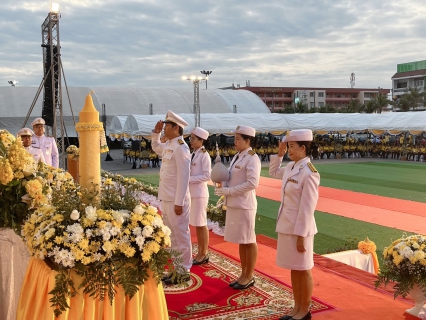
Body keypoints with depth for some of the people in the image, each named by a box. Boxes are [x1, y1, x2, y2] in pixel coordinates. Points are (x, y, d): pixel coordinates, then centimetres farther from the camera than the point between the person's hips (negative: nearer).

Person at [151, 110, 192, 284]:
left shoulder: (180, 148, -17)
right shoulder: (168, 145, 10)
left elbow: (183, 177, -21)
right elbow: (155, 147, 34)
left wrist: (179, 202, -21)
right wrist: (156, 132, 15)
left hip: (176, 200, -9)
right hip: (166, 198, 9)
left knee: (181, 236, 2)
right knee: (172, 235, 17)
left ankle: (184, 271, 14)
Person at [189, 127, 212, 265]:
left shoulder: (204, 155, -12)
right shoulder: (193, 154, 11)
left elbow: (207, 176, -17)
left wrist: (189, 179, -19)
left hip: (199, 193, -8)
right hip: (192, 193, 8)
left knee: (201, 224, 1)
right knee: (196, 225, 13)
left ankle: (204, 254, 12)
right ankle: (200, 253, 22)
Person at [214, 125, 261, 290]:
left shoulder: (252, 158, -13)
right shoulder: (237, 157, 12)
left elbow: (252, 183, -21)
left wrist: (228, 191, -20)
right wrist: (223, 186, -1)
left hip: (244, 205, -8)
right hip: (234, 204, 8)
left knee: (249, 241, 4)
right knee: (241, 241, 15)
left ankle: (249, 276, 16)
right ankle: (243, 274, 26)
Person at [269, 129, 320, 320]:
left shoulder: (308, 173, -19)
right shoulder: (290, 167, 5)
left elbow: (307, 208, -20)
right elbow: (273, 172, 27)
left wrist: (301, 236, -18)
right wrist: (279, 154, 12)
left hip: (300, 227, -8)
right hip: (287, 225, 8)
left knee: (303, 270, 7)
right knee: (294, 269, 17)